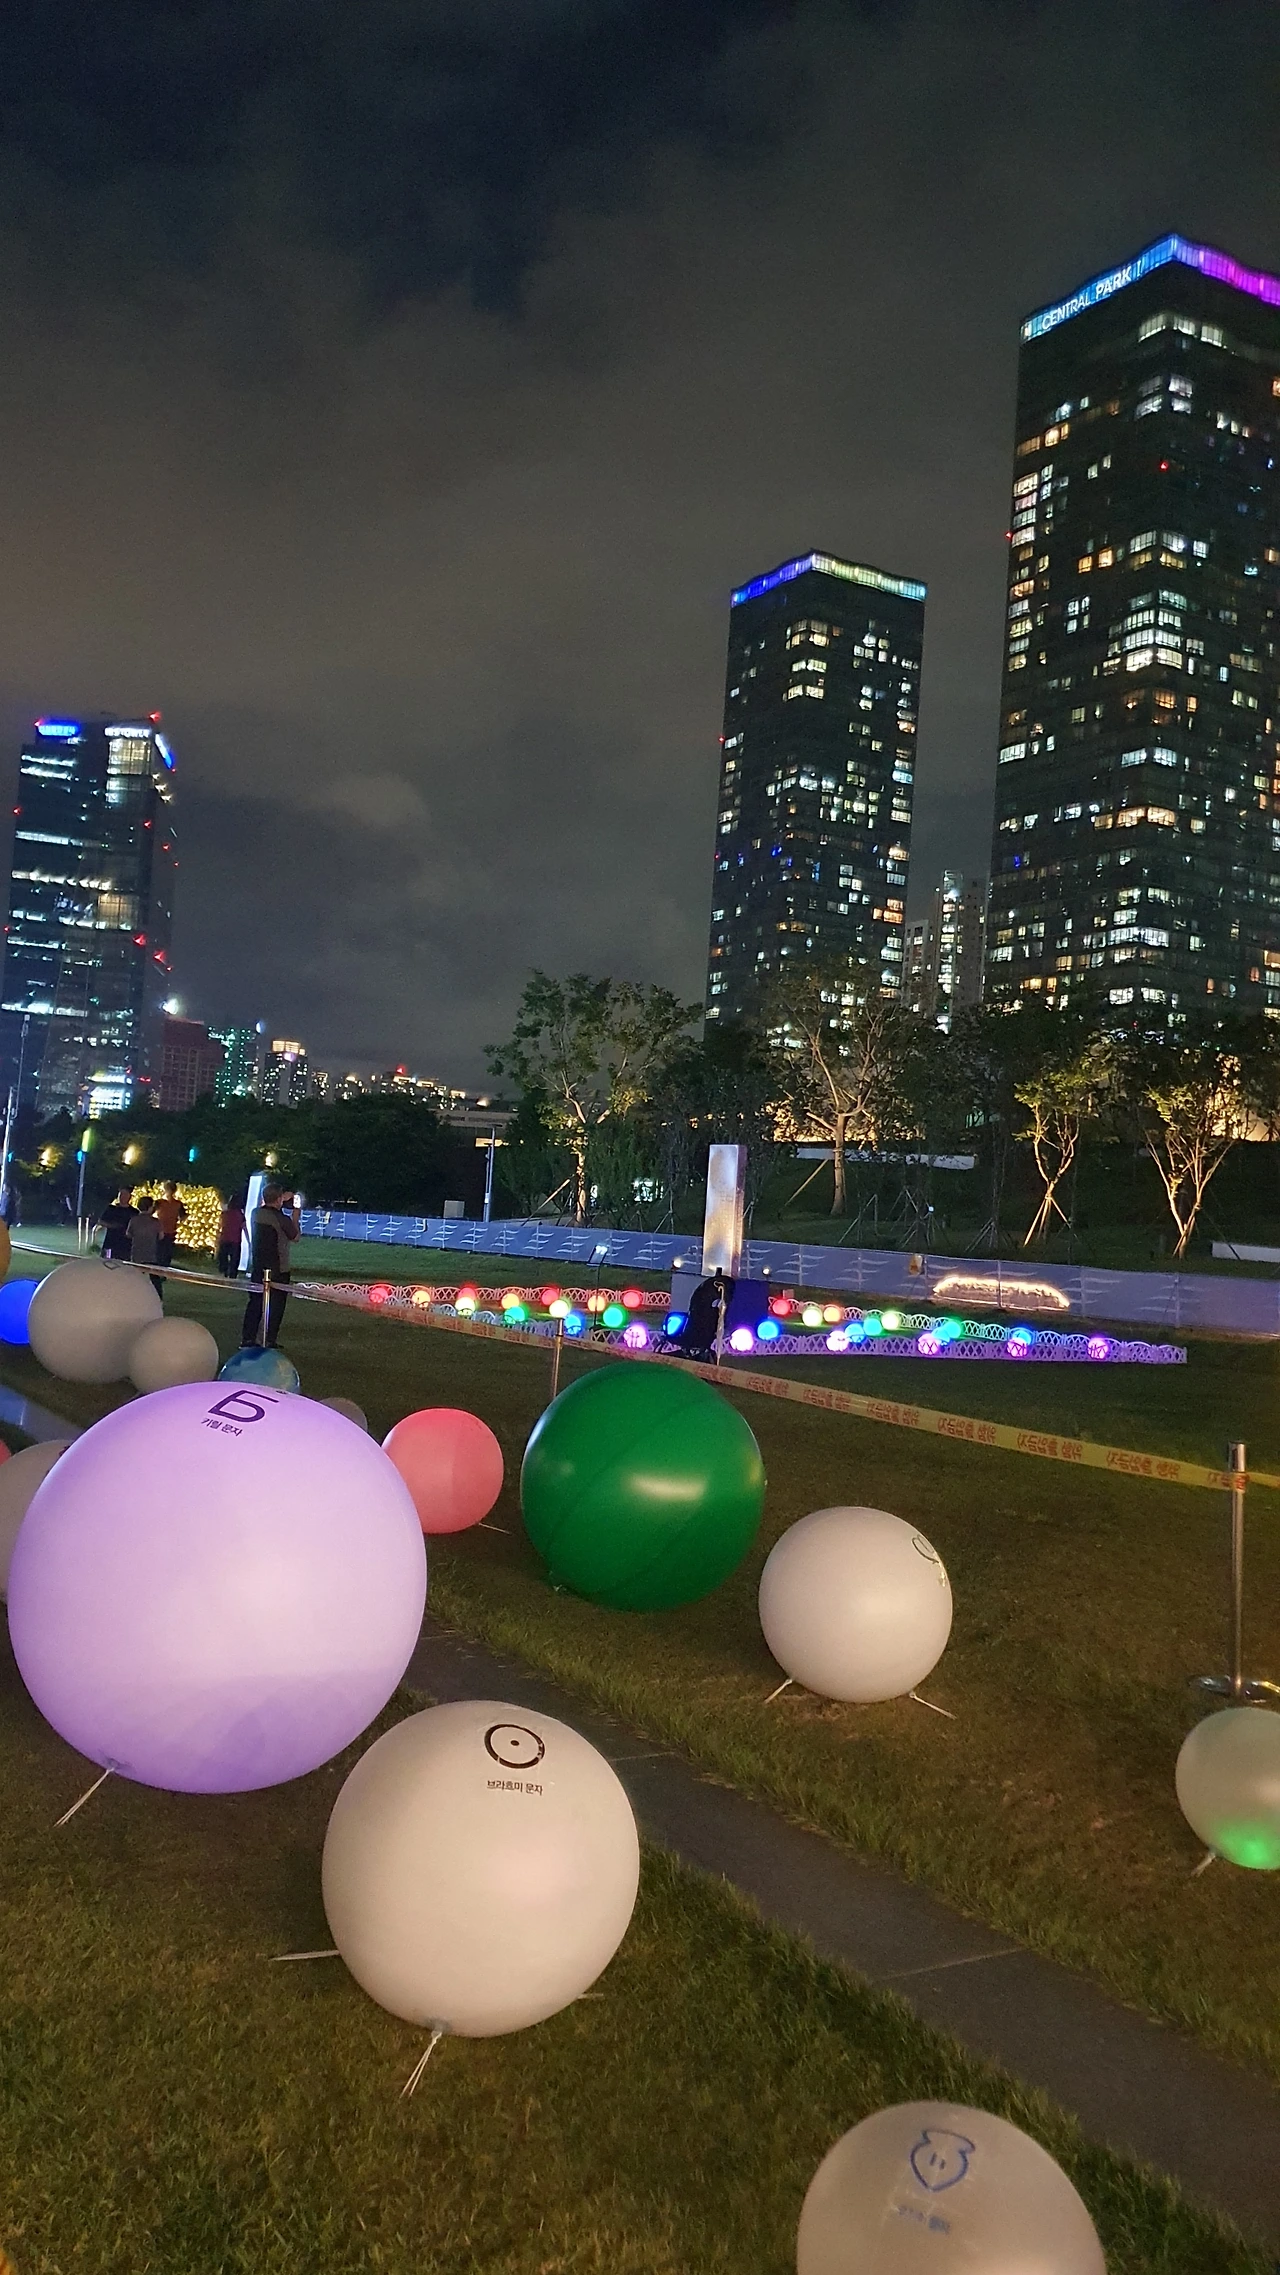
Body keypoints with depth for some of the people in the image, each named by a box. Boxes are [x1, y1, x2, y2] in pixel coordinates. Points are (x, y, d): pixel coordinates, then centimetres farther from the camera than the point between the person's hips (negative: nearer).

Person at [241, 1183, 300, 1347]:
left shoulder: (256, 1213, -1)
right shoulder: (282, 1219, -18)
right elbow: (295, 1236, -2)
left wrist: (282, 1201, 23)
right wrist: (295, 1217, 8)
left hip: (257, 1267, 5)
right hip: (278, 1269, -5)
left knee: (255, 1303, 13)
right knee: (276, 1305, 4)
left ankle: (248, 1339, 15)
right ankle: (270, 1342, 5)